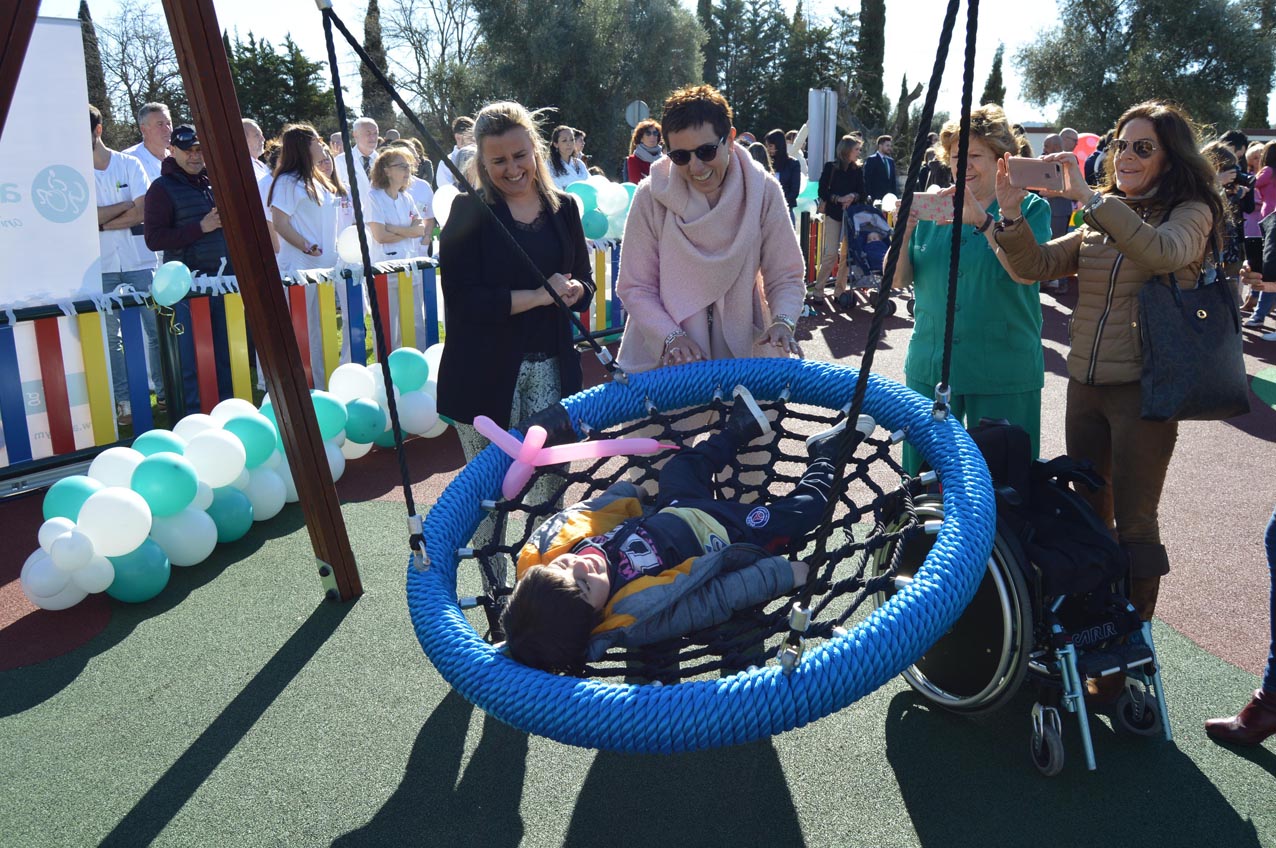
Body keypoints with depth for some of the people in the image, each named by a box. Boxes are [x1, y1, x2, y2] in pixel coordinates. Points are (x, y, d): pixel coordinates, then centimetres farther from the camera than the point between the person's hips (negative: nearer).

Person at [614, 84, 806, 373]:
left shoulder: (762, 191, -12)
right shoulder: (651, 197, -15)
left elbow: (786, 277, -6)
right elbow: (635, 287, -9)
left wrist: (782, 321, -25)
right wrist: (670, 336, -23)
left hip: (741, 350, 1)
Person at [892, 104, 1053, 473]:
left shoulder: (1029, 208, -1)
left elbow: (1027, 274, -19)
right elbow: (899, 280, 2)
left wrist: (980, 218, -28)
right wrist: (904, 234, -17)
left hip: (1002, 373, -3)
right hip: (929, 368, 3)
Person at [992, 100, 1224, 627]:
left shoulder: (1191, 212, -4)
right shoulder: (1099, 221, 13)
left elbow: (1164, 253, -28)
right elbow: (1037, 266, 2)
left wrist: (1090, 197, -30)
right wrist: (1012, 214, -14)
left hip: (1143, 386, -6)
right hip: (1085, 382, 6)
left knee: (1133, 523, 0)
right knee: (1088, 510, 15)